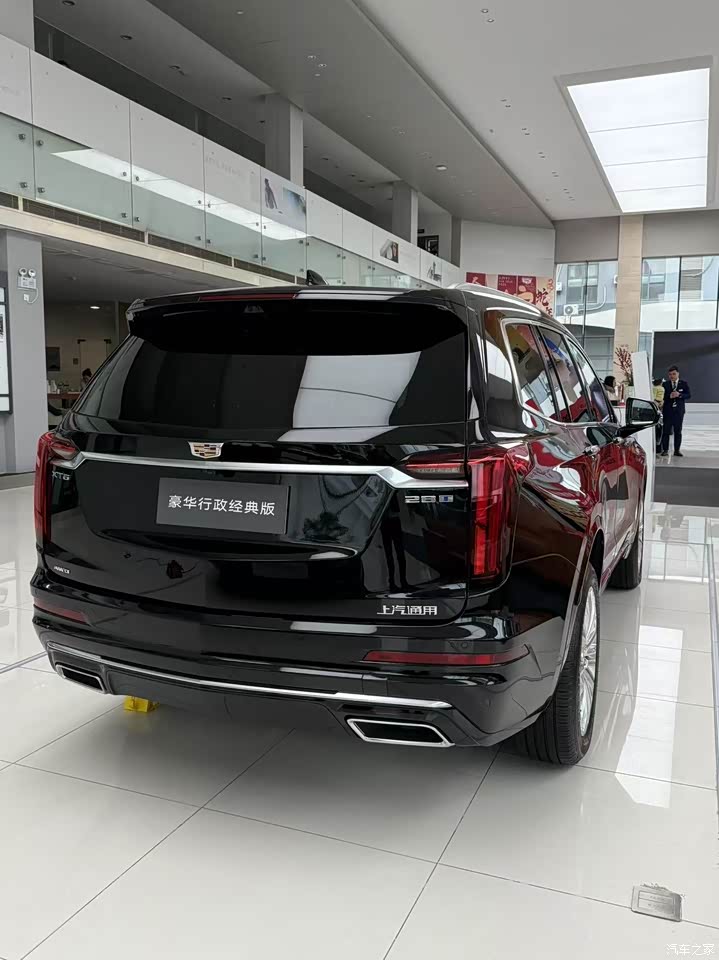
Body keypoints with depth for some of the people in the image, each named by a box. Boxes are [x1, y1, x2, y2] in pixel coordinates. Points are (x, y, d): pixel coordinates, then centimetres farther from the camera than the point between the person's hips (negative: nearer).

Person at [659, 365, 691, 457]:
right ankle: (665, 450, 2)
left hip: (679, 410, 1)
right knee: (666, 431, -3)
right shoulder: (665, 384, 5)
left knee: (678, 431, 4)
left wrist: (679, 395, -14)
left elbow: (689, 395, 2)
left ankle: (677, 450, 9)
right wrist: (669, 396, -18)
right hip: (668, 410, -1)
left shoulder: (684, 383, 7)